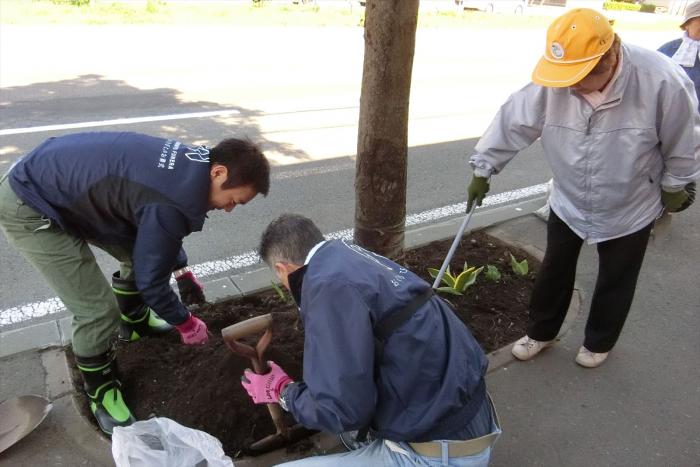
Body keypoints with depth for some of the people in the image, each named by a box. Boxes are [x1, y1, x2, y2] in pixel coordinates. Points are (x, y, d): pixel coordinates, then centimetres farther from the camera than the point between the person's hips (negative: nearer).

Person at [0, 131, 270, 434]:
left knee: (139, 250, 18)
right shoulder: (173, 203, -34)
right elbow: (150, 278, -20)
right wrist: (185, 323, -3)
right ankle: (101, 391, 18)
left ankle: (134, 322, 44)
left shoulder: (191, 164, -5)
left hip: (60, 177, 9)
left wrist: (182, 271, 15)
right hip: (28, 208, -9)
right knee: (98, 311, -9)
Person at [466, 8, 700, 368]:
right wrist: (483, 170, -7)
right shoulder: (551, 81, -23)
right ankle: (541, 332, 41)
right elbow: (513, 123, -13)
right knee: (554, 271, 17)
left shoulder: (662, 81, -28)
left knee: (615, 283, 17)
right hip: (567, 202, 2)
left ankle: (598, 342, 43)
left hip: (630, 210, -2)